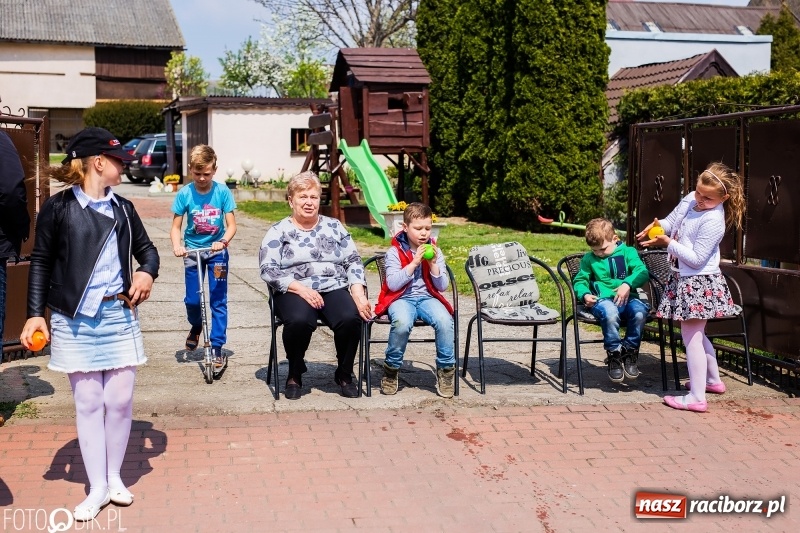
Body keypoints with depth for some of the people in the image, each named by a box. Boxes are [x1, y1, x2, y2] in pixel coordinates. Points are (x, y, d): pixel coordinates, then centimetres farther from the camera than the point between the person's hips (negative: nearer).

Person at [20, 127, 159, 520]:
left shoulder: (123, 208, 9)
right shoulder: (58, 208, -3)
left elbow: (146, 249, 18)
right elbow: (41, 262, 0)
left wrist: (147, 271, -5)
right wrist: (36, 313, -6)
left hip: (119, 316, 3)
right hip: (75, 321, -3)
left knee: (120, 400, 4)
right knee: (88, 403, 3)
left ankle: (115, 477, 22)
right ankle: (97, 488, 14)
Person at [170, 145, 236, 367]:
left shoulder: (222, 192, -10)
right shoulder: (184, 193, -8)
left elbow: (231, 225, -9)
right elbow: (175, 226, -5)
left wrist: (223, 242, -28)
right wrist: (176, 246, -25)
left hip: (217, 251, -1)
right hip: (192, 251, 1)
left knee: (218, 300, -2)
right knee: (192, 299, 5)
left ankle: (217, 347, 6)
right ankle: (196, 327, 38)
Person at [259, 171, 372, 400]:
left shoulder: (334, 227, 17)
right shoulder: (278, 232, 8)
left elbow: (353, 262, 12)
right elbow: (268, 269, -3)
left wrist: (359, 294, -6)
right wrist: (301, 289, -17)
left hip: (334, 289, 2)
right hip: (295, 292, -2)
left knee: (350, 318, -31)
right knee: (299, 320, -37)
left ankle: (344, 374, -4)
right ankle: (294, 375, -8)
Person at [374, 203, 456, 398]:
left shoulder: (435, 252, 9)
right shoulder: (394, 252, -1)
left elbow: (442, 286, 4)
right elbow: (393, 284, -13)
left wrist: (433, 264, -11)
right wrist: (414, 263, -18)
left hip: (427, 297, 3)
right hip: (402, 298, -3)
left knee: (445, 321, -30)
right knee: (402, 323, -37)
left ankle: (446, 369, -9)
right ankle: (392, 368, -12)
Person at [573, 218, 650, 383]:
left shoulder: (628, 252, 13)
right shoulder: (589, 259, 18)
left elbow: (642, 272, -1)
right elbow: (580, 281, 19)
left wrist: (628, 284, -20)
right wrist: (585, 294, -4)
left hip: (628, 298, 1)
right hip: (603, 300, -1)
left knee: (639, 312, -35)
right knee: (610, 313, -38)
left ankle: (630, 351, -12)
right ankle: (614, 354, -18)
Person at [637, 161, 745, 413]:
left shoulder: (713, 221, -24)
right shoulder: (691, 199, 2)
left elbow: (696, 259, -24)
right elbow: (672, 220, 16)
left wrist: (668, 243, -24)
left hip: (699, 282, -10)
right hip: (685, 279, 10)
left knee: (691, 337, -6)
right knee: (696, 334, 23)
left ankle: (697, 397, -2)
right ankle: (713, 380, 39)